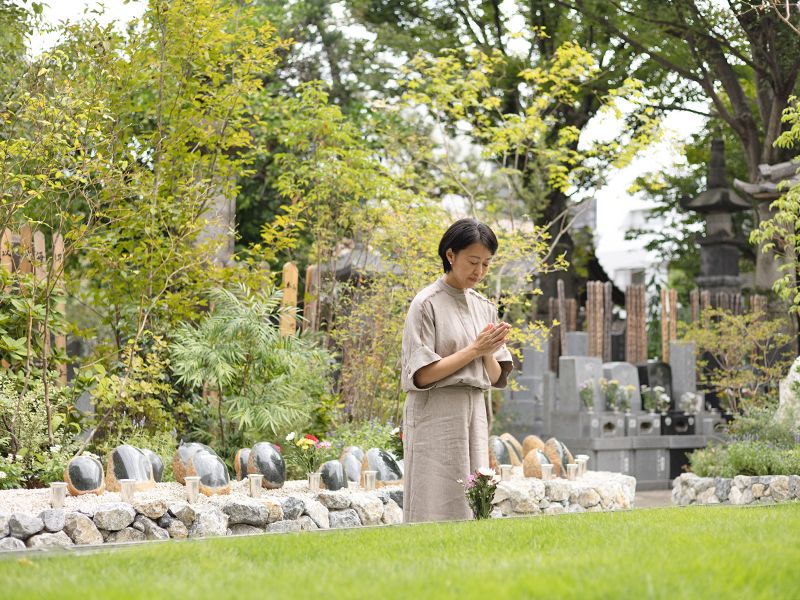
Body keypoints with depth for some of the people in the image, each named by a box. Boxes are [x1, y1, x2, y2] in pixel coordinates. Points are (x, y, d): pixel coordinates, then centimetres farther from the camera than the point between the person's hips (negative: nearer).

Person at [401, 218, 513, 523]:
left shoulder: (484, 307, 12)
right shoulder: (427, 303, -7)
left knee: (472, 506, 7)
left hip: (473, 413, 6)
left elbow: (496, 378, 14)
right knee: (436, 506, -5)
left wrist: (489, 353, -7)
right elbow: (421, 375, -13)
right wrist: (474, 349, -11)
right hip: (435, 415, -6)